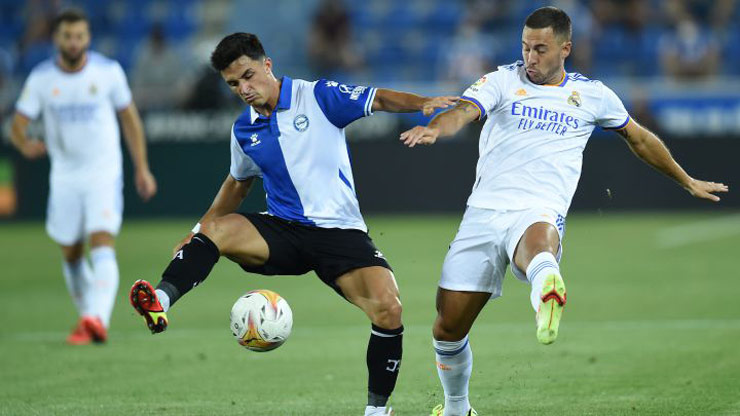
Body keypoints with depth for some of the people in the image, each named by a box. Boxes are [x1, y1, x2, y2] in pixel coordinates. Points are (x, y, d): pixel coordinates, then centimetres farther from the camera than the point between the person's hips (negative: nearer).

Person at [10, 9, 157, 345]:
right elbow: (18, 125, -6)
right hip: (64, 176, 3)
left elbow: (130, 118, 6)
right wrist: (25, 144, -31)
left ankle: (96, 319, -35)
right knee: (71, 255, 11)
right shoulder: (41, 79, -4)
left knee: (102, 244, -21)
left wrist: (142, 169, 7)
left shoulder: (108, 71, -5)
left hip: (104, 173, -3)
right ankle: (88, 317, 30)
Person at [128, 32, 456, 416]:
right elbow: (238, 183, 27)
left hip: (340, 231, -3)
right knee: (216, 229, -27)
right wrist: (197, 232, 25)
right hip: (282, 231, 3)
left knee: (388, 309, -23)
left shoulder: (317, 97, -4)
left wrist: (422, 103, -28)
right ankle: (161, 301, -47)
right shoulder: (243, 131, 9)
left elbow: (378, 100, -8)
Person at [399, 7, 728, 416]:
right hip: (484, 210, 2)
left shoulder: (592, 94, 14)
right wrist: (434, 128, -34)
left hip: (539, 212, -2)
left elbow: (639, 138, 30)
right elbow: (463, 111, -10)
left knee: (537, 240, -41)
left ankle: (546, 293, -76)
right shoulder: (503, 81, 9)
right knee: (449, 325, 1)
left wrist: (688, 182, 40)